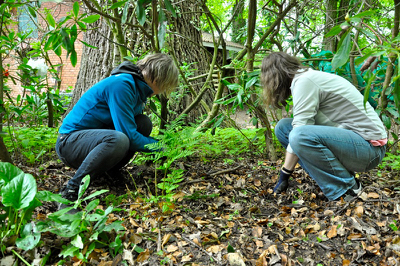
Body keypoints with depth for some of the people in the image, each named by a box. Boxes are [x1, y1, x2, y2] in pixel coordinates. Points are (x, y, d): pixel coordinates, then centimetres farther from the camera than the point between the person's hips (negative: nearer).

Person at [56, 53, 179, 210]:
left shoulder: (137, 87, 6)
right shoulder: (121, 85, -23)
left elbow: (130, 126, 17)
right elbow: (129, 135, -26)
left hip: (94, 136, 9)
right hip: (69, 142, -9)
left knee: (144, 124, -6)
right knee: (119, 140, -38)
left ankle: (105, 174, 2)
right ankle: (71, 191, -22)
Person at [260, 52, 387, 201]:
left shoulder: (305, 80, -17)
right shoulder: (307, 78, 11)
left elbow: (299, 134, -23)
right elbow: (296, 127, 10)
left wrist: (284, 176, -15)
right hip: (346, 138, 9)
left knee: (300, 136, -33)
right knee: (283, 127, 3)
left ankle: (348, 188, -11)